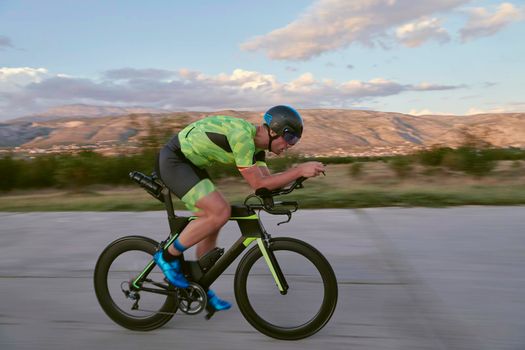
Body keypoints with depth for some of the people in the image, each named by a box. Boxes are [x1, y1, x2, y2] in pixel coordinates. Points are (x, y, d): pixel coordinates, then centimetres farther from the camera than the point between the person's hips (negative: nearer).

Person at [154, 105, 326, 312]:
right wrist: (299, 170, -26)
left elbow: (267, 180, 3)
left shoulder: (255, 142, 3)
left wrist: (298, 173, -8)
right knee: (220, 212, -21)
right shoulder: (242, 135, -27)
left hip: (190, 164, 10)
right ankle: (169, 256, -3)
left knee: (211, 224, 8)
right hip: (173, 161, -10)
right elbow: (258, 184, -25)